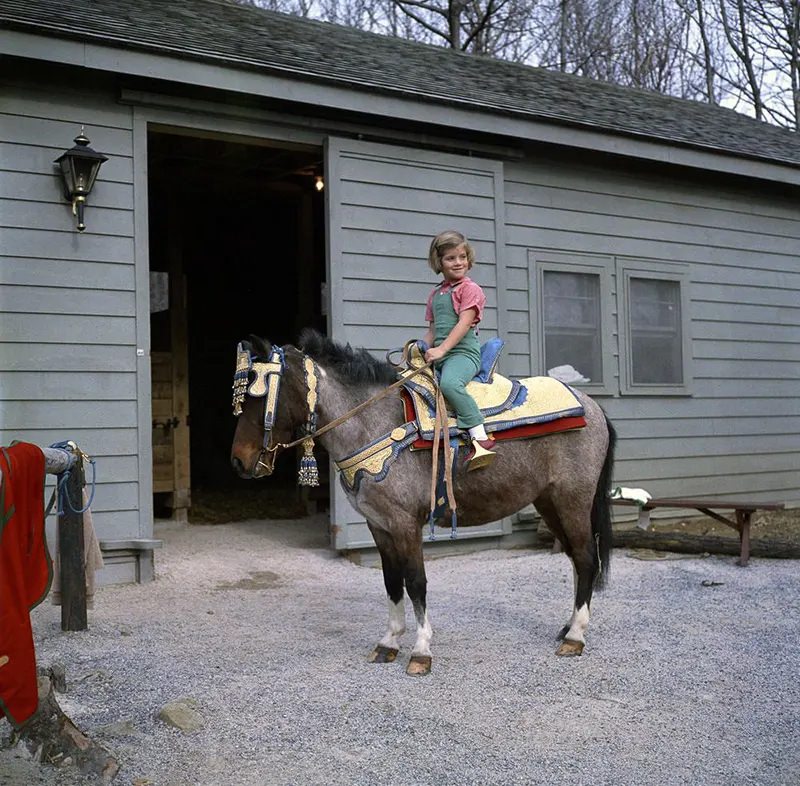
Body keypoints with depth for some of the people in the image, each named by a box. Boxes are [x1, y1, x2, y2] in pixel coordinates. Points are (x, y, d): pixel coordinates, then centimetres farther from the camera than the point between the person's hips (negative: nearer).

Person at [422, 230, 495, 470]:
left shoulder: (470, 289, 0)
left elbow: (464, 323, -12)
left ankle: (481, 438, -40)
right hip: (439, 355, 8)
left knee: (449, 383, -36)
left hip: (464, 352, -8)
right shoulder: (435, 294, 23)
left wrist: (442, 349, -23)